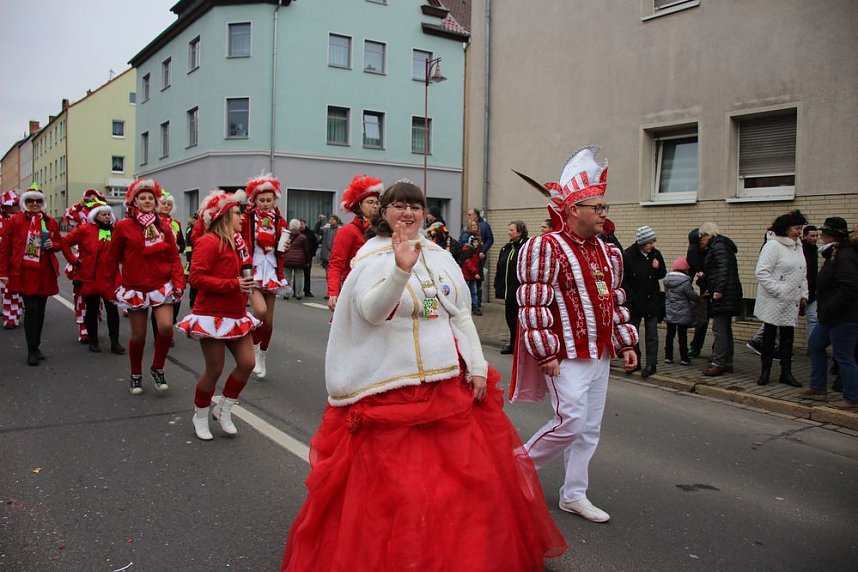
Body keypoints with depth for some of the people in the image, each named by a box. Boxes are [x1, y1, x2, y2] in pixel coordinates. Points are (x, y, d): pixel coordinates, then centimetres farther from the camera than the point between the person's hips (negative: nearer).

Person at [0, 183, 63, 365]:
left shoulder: (51, 222, 8)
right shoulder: (15, 221, -1)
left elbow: (60, 244, 17)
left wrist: (52, 245, -7)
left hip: (44, 273, 4)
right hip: (24, 273, -4)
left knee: (40, 311, 10)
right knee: (31, 310, -9)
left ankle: (36, 347, 24)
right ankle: (32, 351, -1)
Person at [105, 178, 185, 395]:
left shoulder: (163, 227, 4)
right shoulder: (123, 227, -2)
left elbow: (174, 257, 4)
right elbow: (113, 258, 5)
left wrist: (178, 282, -7)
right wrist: (110, 285, 6)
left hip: (161, 285, 1)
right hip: (135, 287, -1)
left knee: (166, 327, -15)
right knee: (138, 335, 5)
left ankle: (157, 369, 9)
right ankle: (136, 375, 28)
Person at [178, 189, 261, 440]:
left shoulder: (236, 242, 12)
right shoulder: (209, 242, -14)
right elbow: (197, 277, -22)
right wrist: (234, 284, -23)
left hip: (236, 314, 8)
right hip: (213, 315, -8)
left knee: (247, 363, 2)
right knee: (214, 370, 1)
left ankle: (223, 410, 22)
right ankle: (200, 416, 25)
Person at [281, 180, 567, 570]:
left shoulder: (440, 256, 11)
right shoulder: (372, 257, -6)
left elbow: (461, 315, 13)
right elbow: (371, 312, -23)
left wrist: (478, 367, 6)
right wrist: (401, 270, -37)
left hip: (451, 384, 6)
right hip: (393, 388, -6)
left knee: (467, 475, 13)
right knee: (395, 487, -1)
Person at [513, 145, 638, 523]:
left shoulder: (605, 251, 11)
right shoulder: (546, 247, -15)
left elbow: (615, 300, 18)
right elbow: (533, 305, -19)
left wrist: (626, 343, 15)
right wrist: (546, 353, -20)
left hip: (600, 353, 8)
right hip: (566, 355, -8)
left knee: (590, 428, 12)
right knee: (571, 421, -10)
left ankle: (574, 494, 25)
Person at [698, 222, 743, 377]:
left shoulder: (718, 245, -8)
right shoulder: (720, 245, 22)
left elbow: (723, 269, -20)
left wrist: (718, 289, -24)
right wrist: (710, 288, 19)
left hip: (723, 295, -11)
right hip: (727, 294, 11)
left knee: (719, 329, -10)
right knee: (725, 329, 13)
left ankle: (718, 363, -8)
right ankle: (727, 362, 19)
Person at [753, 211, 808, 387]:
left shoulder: (798, 247, 13)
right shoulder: (773, 246, -12)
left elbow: (803, 274, 20)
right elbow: (761, 272, -19)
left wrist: (804, 295, 11)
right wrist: (779, 290, -20)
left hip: (792, 303, 7)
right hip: (773, 302, -7)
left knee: (788, 337, 10)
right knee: (769, 336, 4)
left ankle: (786, 373, 18)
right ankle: (765, 372, 15)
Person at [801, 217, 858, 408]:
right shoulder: (835, 255, 12)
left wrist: (828, 310, -23)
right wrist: (825, 310, 9)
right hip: (832, 316, 11)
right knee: (816, 345, 19)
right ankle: (818, 386, 29)